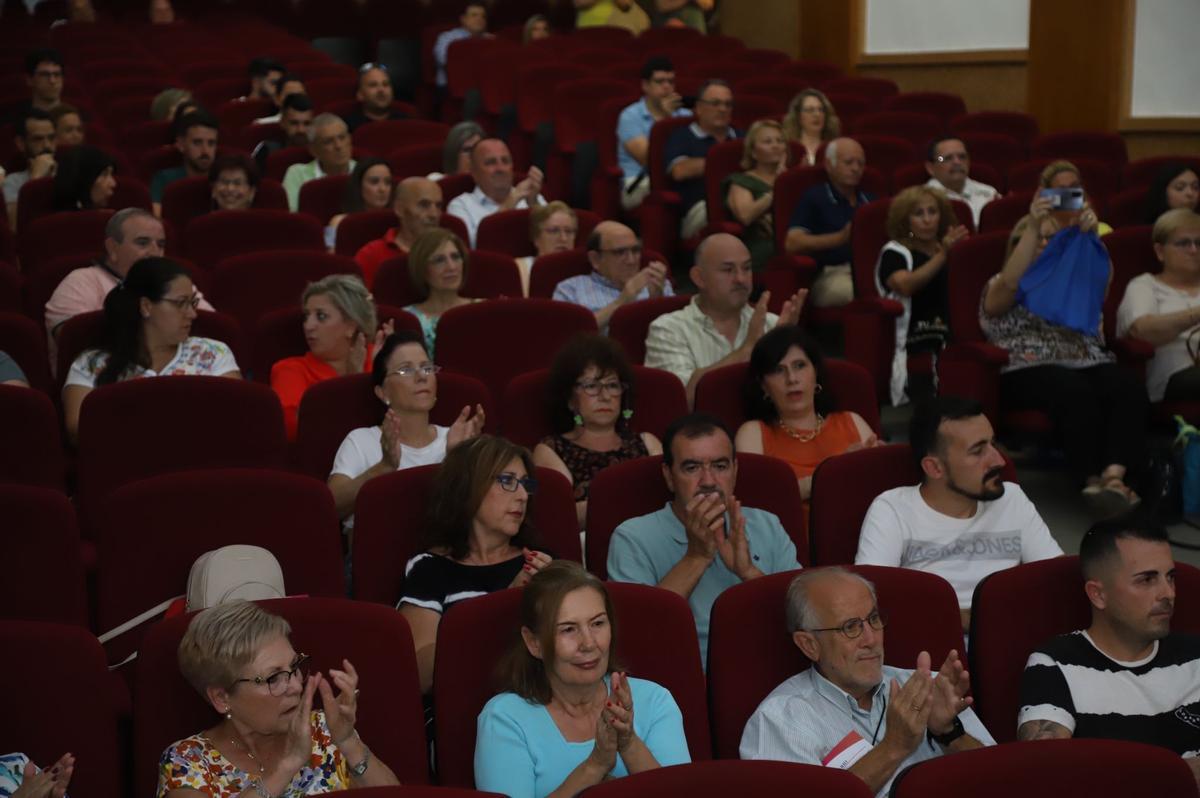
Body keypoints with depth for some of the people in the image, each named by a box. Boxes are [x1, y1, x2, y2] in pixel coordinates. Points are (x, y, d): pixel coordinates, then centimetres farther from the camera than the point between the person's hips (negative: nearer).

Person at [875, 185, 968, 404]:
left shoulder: (948, 252, 22)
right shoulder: (894, 252, 6)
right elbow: (905, 284, -17)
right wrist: (942, 256, -25)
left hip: (946, 343, 5)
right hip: (911, 346, -5)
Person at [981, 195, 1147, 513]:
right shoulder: (998, 287, 16)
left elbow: (1103, 277, 5)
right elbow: (1011, 283, -10)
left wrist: (1090, 235, -13)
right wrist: (1032, 226, -20)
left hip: (1088, 364, 4)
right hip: (1029, 371, -4)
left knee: (1130, 388, -30)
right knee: (1076, 392, -37)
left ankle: (1114, 475, -45)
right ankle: (1093, 481, -40)